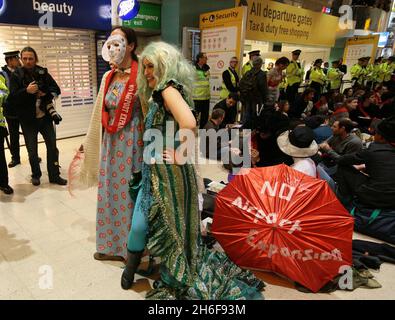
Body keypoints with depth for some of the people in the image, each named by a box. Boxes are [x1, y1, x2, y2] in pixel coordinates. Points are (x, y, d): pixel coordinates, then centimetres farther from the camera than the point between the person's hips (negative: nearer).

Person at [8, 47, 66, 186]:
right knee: (32, 150, 9)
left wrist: (45, 93, -13)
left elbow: (56, 90, 5)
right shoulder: (16, 75, -5)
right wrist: (26, 91, -26)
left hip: (45, 116, 2)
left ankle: (54, 175, 18)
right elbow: (12, 99, -11)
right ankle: (36, 175, 28)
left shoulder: (43, 72, 1)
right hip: (28, 119, -2)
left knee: (52, 146, 6)